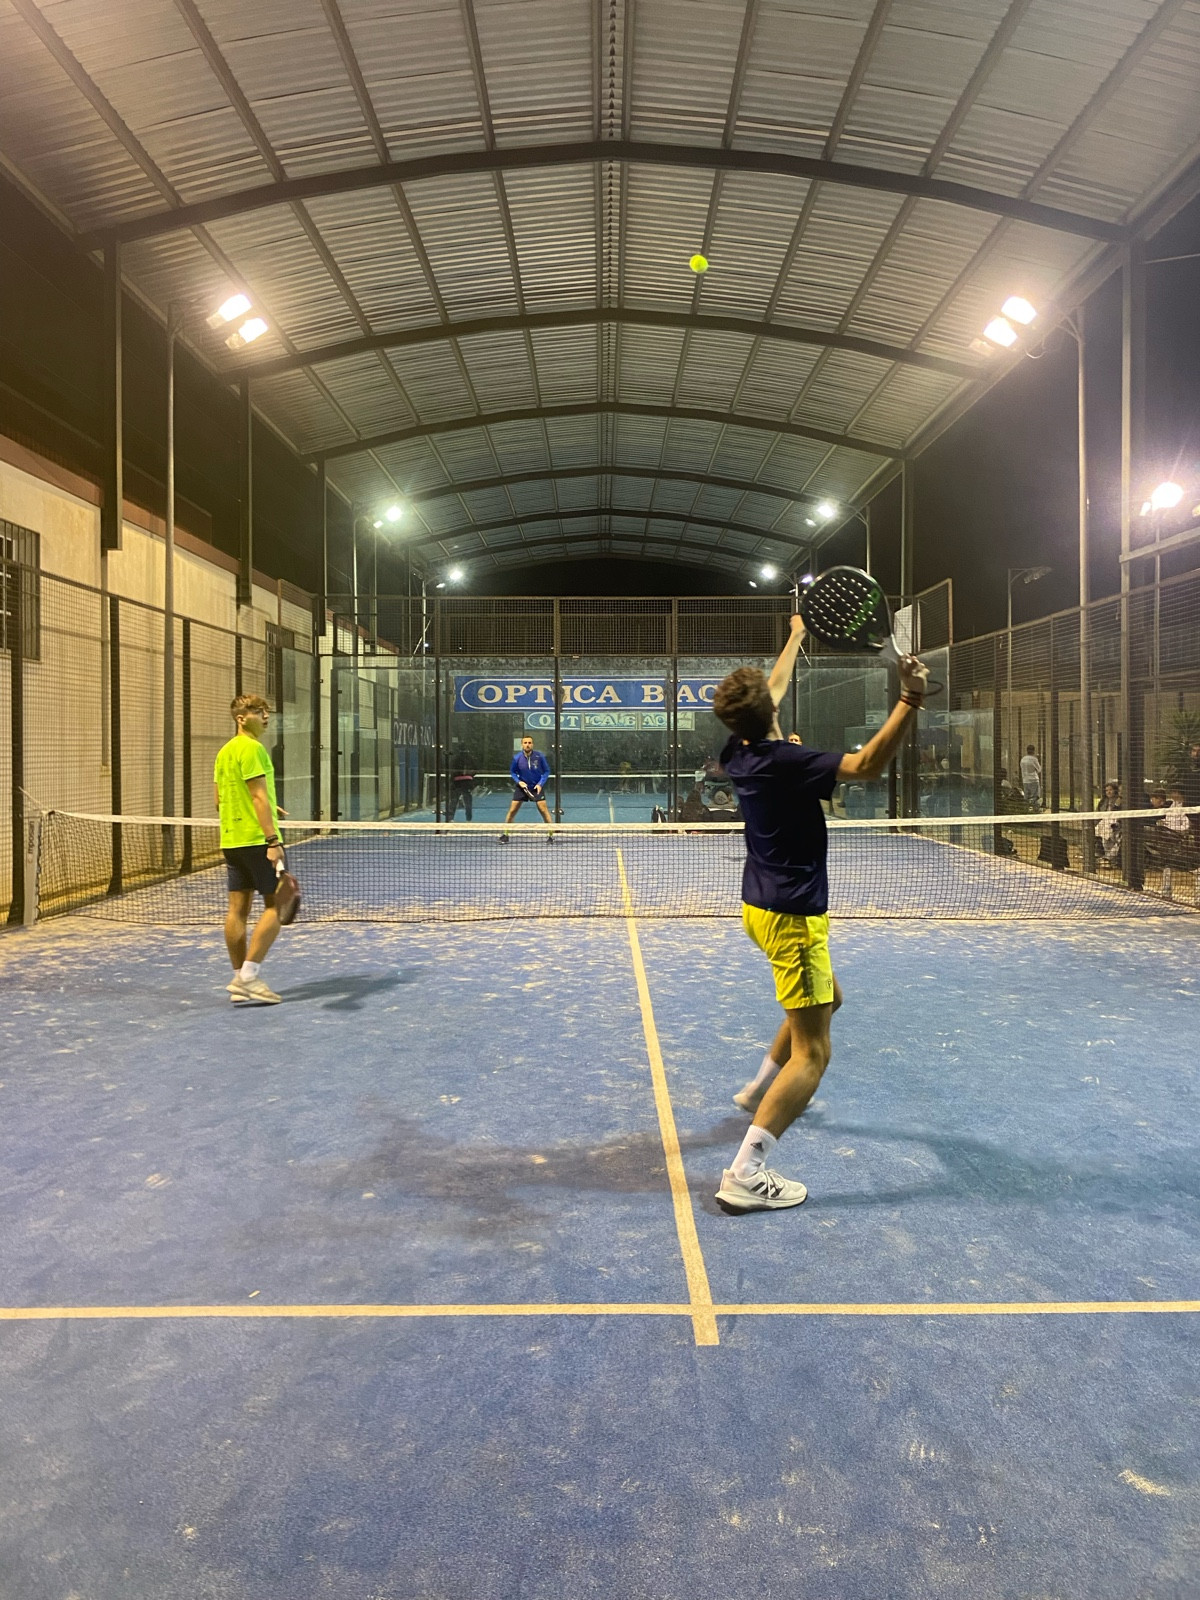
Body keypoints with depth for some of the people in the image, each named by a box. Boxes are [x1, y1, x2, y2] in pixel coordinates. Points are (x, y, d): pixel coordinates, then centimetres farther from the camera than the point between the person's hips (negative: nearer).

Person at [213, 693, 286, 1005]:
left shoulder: (224, 751, 16)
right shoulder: (251, 748, -12)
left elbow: (220, 800, 18)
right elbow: (259, 796, -19)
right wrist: (273, 840, -23)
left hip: (231, 839, 9)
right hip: (257, 839, -9)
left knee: (238, 908, 8)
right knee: (276, 905, -3)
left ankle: (240, 980, 13)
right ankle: (249, 975, -7)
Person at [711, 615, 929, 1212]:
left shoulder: (740, 752, 1)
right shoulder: (784, 761, -23)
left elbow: (772, 690, 18)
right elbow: (867, 765, -31)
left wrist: (796, 636, 29)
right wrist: (910, 699, -32)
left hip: (762, 905, 10)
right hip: (791, 915, -10)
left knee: (826, 997, 30)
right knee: (812, 1053, -6)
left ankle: (761, 1088, 39)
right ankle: (746, 1174, -10)